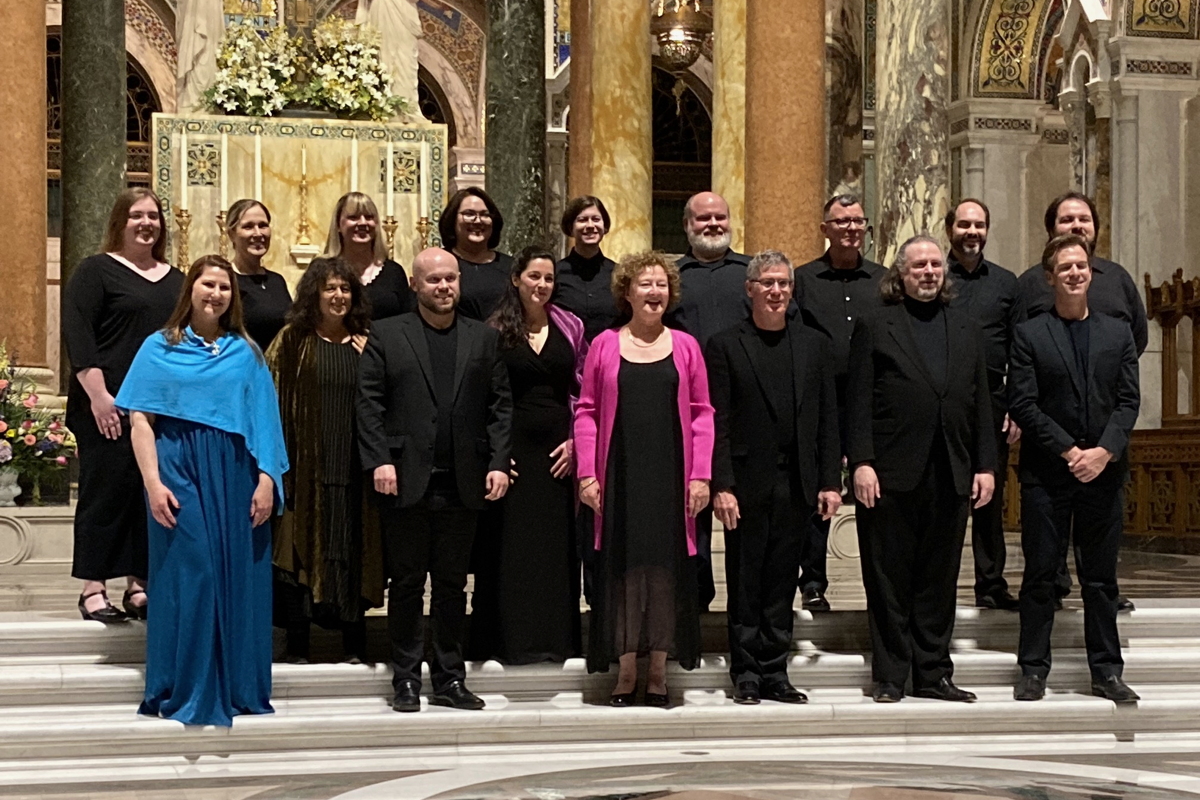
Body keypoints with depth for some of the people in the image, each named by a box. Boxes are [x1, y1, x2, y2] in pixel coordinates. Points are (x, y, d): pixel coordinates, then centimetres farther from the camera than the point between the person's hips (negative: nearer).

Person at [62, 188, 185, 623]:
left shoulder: (176, 280, 17)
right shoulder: (96, 271, 0)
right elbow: (76, 334, -8)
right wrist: (98, 396, -17)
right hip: (110, 407, -5)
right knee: (107, 489, -4)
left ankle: (138, 586, 10)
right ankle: (93, 590, 1)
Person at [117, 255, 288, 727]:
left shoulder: (247, 353, 12)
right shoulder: (160, 348, 7)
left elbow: (264, 421, 8)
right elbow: (140, 420, 0)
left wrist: (266, 479, -3)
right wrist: (153, 482, -11)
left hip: (235, 476, 2)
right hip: (180, 473, -2)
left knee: (238, 578, 3)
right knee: (189, 575, -6)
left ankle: (239, 688, 14)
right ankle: (187, 694, 4)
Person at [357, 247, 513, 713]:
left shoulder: (484, 339, 11)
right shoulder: (386, 335, 5)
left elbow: (500, 405, 8)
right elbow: (369, 404, 0)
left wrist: (498, 463, -2)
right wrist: (379, 461, -10)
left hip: (463, 484, 2)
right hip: (406, 482, -2)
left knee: (452, 584, 9)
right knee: (407, 583, 4)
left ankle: (450, 679, 16)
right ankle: (406, 680, 12)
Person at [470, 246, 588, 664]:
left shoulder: (570, 328, 8)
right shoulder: (496, 330, 0)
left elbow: (584, 391, 9)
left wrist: (575, 441, -1)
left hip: (559, 451, 2)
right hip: (512, 450, -2)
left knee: (558, 546, 5)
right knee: (511, 546, 0)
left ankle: (556, 637, 13)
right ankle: (508, 639, 6)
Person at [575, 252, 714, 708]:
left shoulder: (685, 346, 6)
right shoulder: (605, 345, 4)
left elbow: (701, 413, 6)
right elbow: (587, 412, 3)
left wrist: (701, 475, -2)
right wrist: (587, 473, -5)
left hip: (670, 477, 1)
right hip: (620, 477, -1)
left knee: (667, 568, 3)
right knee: (622, 569, 3)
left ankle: (658, 675, 13)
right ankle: (626, 674, 12)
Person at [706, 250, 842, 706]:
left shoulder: (815, 344, 10)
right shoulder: (725, 347, 0)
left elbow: (828, 419, 8)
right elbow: (718, 424, -4)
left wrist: (831, 481, 2)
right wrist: (721, 487, -11)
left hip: (796, 484, 3)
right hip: (747, 482, -3)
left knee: (782, 582, 9)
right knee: (745, 583, 4)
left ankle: (775, 673, 16)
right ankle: (746, 674, 13)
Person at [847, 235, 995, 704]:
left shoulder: (966, 331, 16)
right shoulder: (875, 327, 3)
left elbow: (981, 402, 14)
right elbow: (859, 401, -3)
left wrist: (985, 465, 7)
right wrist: (861, 462, -11)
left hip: (950, 473, 4)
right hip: (892, 473, -4)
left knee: (939, 578, 9)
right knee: (889, 580, 2)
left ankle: (933, 674, 17)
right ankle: (889, 677, 10)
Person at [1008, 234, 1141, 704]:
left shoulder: (1117, 334, 10)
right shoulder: (1029, 335, 2)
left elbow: (1128, 401, 3)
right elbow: (1023, 404, -5)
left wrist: (1104, 451, -12)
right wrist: (1069, 451, -13)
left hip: (1104, 472, 2)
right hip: (1046, 473, -2)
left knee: (1101, 577, 7)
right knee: (1040, 575, 2)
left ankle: (1107, 672, 14)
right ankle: (1034, 670, 9)